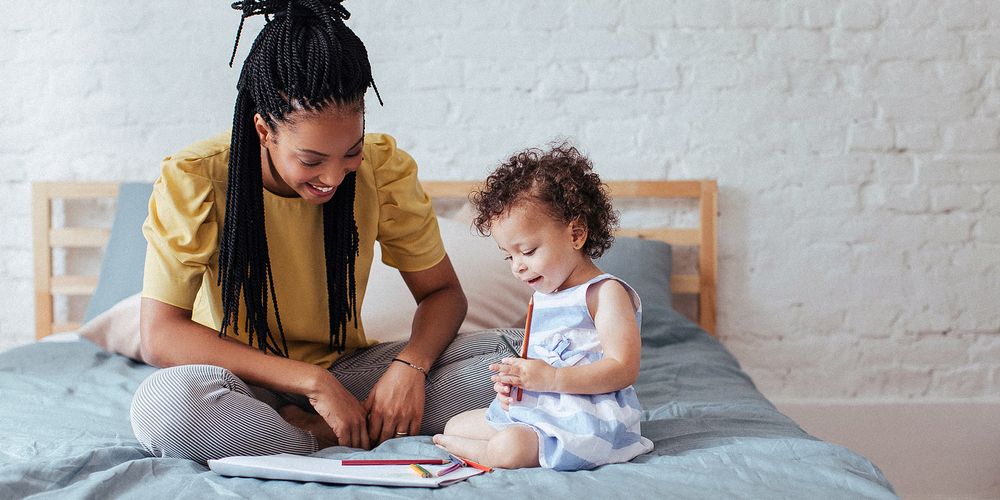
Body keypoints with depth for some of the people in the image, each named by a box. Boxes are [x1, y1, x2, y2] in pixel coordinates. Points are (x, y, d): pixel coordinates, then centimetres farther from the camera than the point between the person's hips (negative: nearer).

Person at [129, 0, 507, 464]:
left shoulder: (383, 168, -10)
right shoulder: (194, 180, -18)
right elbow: (160, 335, -22)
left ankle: (306, 430, -21)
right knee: (162, 404, -37)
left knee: (497, 359, -18)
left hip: (344, 371, 3)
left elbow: (442, 291, -2)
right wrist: (312, 381, -28)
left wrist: (410, 365, -25)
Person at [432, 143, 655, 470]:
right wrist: (513, 380, 1)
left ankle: (453, 446, -1)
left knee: (508, 448, -29)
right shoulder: (540, 297, 15)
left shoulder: (605, 293, -12)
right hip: (531, 410, 9)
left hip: (588, 419, -9)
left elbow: (624, 369, -21)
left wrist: (551, 378, -26)